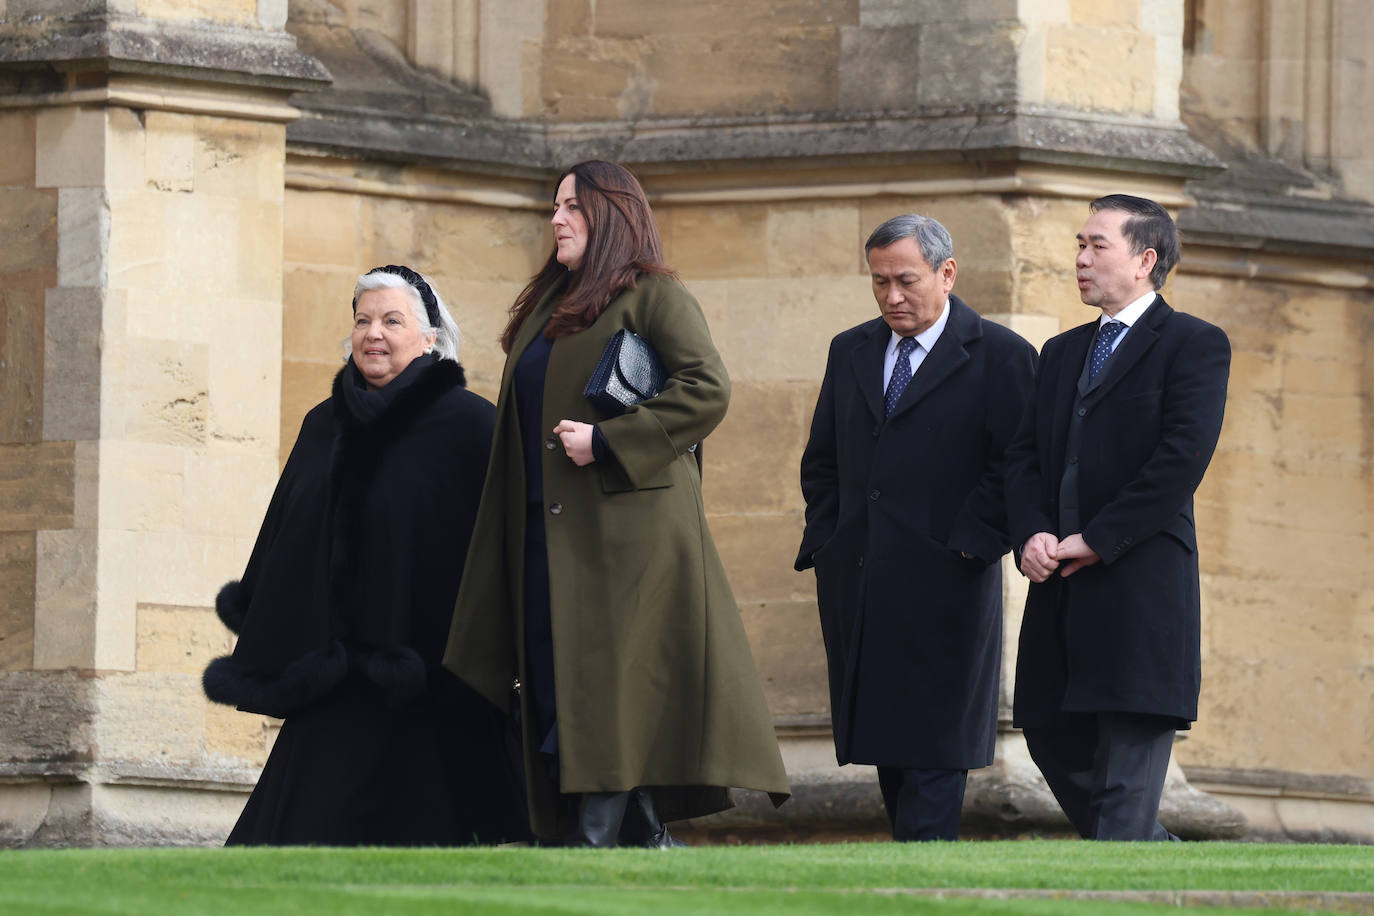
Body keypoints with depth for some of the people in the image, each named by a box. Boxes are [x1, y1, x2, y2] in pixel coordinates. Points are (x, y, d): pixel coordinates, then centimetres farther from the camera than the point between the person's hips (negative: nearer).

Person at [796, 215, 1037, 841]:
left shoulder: (1000, 358, -2)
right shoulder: (850, 352, 16)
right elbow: (820, 462, 22)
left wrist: (969, 545, -12)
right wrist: (827, 538, 9)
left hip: (943, 586, -6)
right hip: (857, 590, 6)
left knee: (932, 750, -9)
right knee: (888, 747, 6)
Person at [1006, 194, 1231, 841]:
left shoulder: (1194, 345, -2)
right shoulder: (1062, 353, 20)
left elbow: (1182, 459, -13)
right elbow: (1025, 455, 14)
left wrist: (1095, 540, -15)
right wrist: (1032, 533, -6)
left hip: (1140, 586, -7)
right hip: (1062, 592, 7)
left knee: (1127, 776, -9)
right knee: (1054, 740, 10)